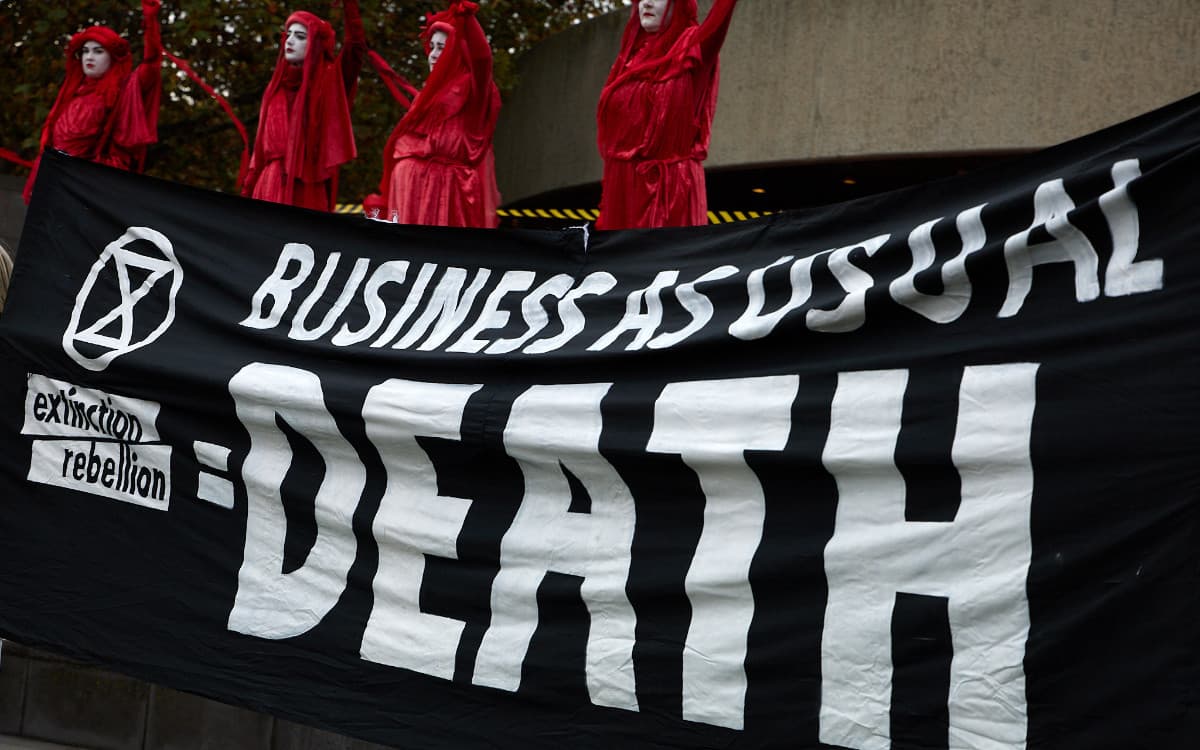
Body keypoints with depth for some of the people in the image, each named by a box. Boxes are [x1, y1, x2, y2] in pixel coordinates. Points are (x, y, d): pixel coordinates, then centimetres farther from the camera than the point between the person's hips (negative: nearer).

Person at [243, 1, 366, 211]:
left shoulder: (330, 82, 4)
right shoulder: (277, 88, 17)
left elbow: (356, 45, -12)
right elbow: (261, 145, 18)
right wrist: (247, 192, 14)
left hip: (307, 190, -4)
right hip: (269, 189, 5)